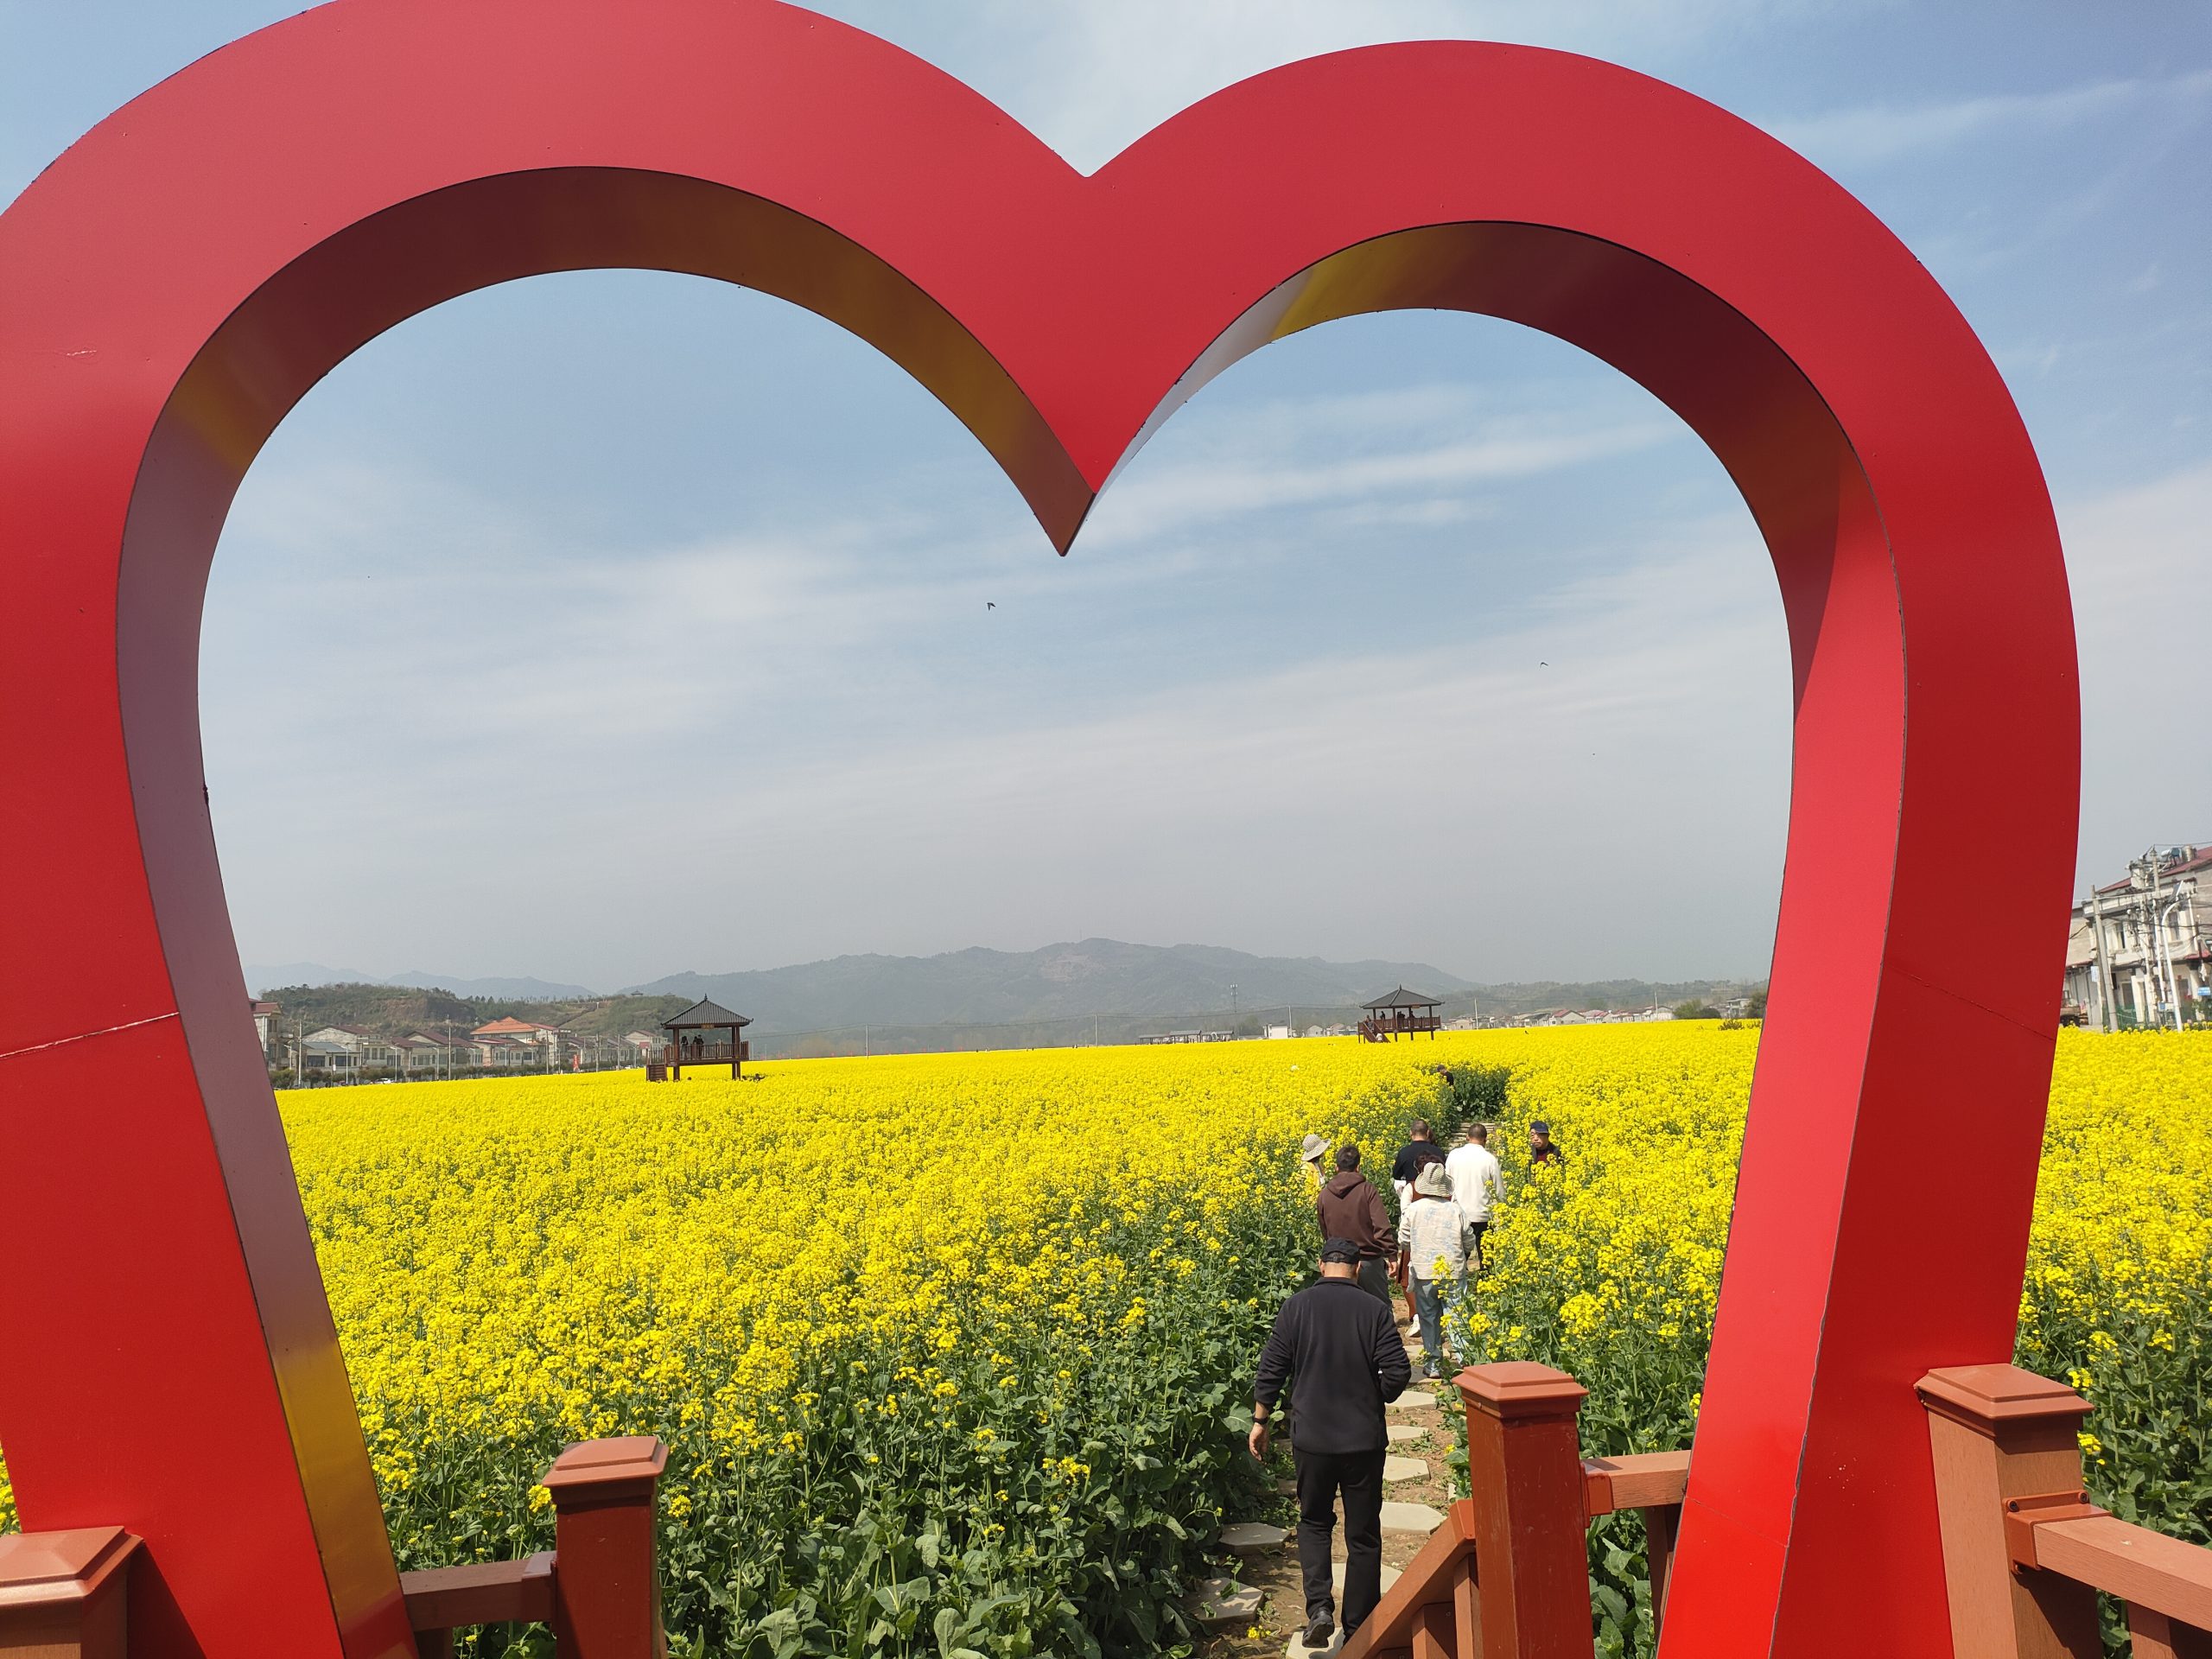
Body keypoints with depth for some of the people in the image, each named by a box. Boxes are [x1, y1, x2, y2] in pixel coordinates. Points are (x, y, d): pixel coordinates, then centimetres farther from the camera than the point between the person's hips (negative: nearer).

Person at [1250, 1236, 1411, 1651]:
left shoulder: (1296, 1307, -6)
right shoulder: (1373, 1311, -8)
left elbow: (1270, 1371, -4)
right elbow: (1399, 1372, -11)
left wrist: (1260, 1421, 7)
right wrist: (1375, 1396, 10)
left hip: (1312, 1438, 0)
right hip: (1364, 1440, 0)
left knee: (1314, 1521, 20)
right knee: (1363, 1535, 14)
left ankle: (1319, 1606, 1)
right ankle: (1358, 1629, 21)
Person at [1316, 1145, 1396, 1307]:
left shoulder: (1323, 1195, 1)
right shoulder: (1367, 1189, -10)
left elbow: (1325, 1233, 9)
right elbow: (1382, 1226, -17)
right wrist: (1391, 1254, -13)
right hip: (1369, 1261, -3)